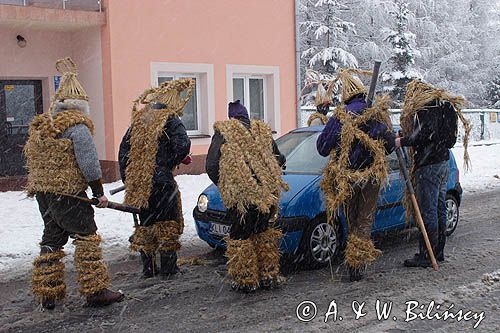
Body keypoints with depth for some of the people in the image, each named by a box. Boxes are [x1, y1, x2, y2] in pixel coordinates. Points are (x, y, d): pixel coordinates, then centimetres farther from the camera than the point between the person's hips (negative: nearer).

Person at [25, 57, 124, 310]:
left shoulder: (39, 125, 14)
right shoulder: (77, 126, -10)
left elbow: (31, 159, 20)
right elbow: (89, 162, -13)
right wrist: (99, 193, -7)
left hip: (42, 192, 8)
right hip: (67, 192, -8)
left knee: (52, 239, 15)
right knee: (86, 237, -1)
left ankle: (47, 294, 20)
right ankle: (95, 291, 0)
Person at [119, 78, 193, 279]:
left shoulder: (139, 119, 12)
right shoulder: (170, 120, -7)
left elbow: (124, 148, 13)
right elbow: (182, 145, -21)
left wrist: (127, 178, 16)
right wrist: (173, 161, -1)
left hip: (138, 182, 6)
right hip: (161, 181, -6)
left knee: (146, 224, 15)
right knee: (168, 223, 6)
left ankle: (148, 267, 20)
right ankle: (167, 268, 10)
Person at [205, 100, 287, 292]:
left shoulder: (223, 131, 3)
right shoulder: (263, 131, 15)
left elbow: (211, 166, -2)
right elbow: (279, 160, 18)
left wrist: (223, 186, 12)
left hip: (240, 195, -4)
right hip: (268, 193, 4)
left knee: (240, 237, 7)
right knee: (264, 233, 19)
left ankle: (245, 281, 10)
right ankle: (269, 277, 23)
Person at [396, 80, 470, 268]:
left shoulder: (424, 107, -10)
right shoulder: (445, 105, 19)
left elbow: (425, 134, -22)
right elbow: (450, 139, 21)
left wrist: (403, 141, -16)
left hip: (429, 166, -10)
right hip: (443, 163, 10)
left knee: (427, 211, -7)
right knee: (439, 209, 14)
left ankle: (426, 256, -4)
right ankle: (438, 252, 22)